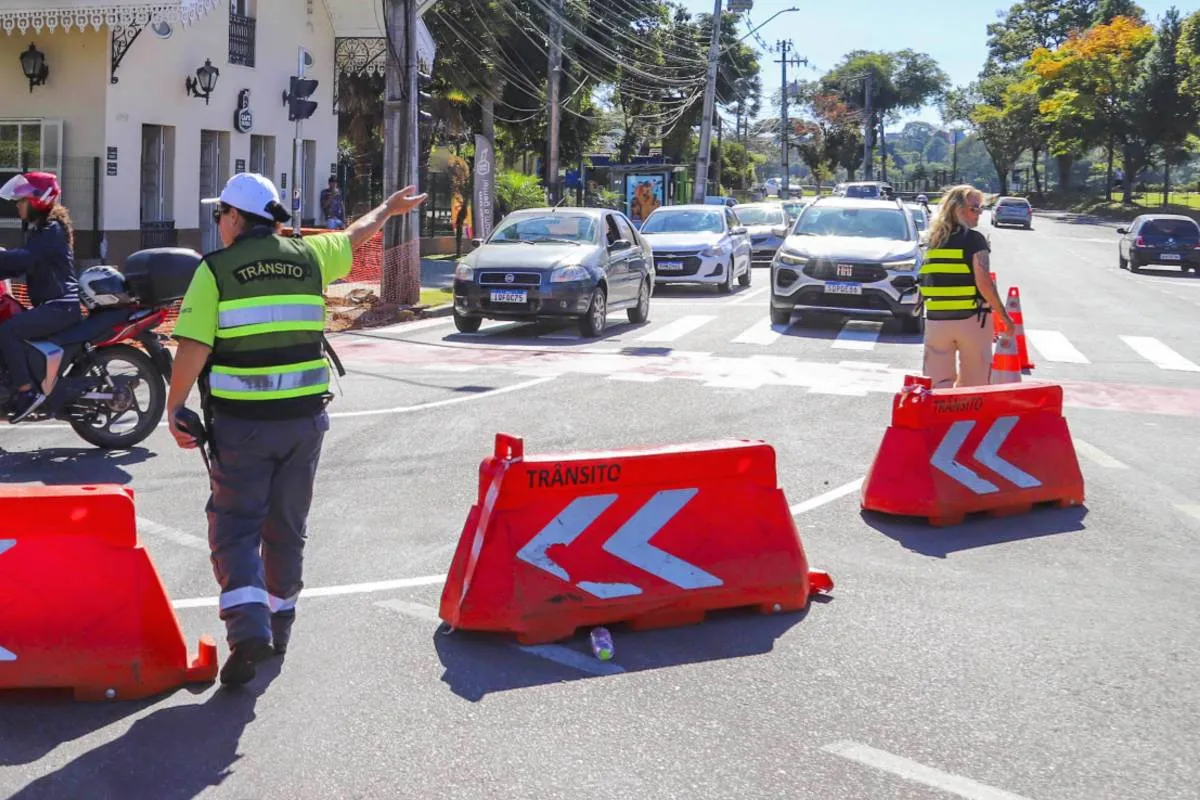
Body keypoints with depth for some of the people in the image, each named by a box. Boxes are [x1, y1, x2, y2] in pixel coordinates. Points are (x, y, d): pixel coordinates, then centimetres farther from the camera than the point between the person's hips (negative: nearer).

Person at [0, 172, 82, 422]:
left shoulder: (52, 229, -11)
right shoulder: (37, 229, 19)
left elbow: (25, 258, -26)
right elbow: (21, 266, 18)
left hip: (60, 306, -11)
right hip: (49, 306, 11)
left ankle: (28, 391, -22)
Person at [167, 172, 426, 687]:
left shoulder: (215, 270, -6)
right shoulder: (308, 257, 6)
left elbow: (193, 349, -13)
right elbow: (354, 236, 26)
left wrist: (174, 407, -4)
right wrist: (389, 208, 44)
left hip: (241, 422, -4)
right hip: (304, 417, 4)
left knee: (235, 526, 3)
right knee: (286, 525, 17)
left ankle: (248, 625, -16)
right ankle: (279, 623, 31)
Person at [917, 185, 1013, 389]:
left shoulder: (934, 240, 9)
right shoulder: (974, 239, -8)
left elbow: (926, 281, 11)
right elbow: (983, 282, -14)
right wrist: (1003, 314, -6)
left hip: (936, 319, 5)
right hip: (971, 319, -4)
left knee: (937, 381, 6)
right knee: (973, 384, 8)